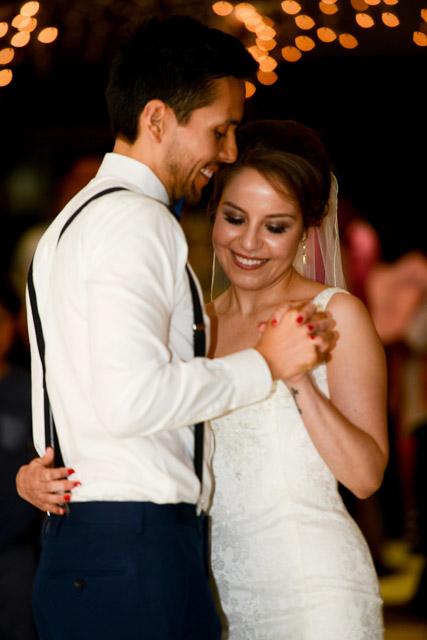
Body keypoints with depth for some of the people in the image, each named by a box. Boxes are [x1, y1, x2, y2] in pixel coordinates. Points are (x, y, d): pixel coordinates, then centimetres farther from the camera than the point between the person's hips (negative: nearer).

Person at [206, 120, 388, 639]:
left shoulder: (335, 315, -5)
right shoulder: (199, 323, 11)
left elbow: (365, 475, -12)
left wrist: (298, 377, -22)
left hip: (312, 591, -5)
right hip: (219, 588, 5)